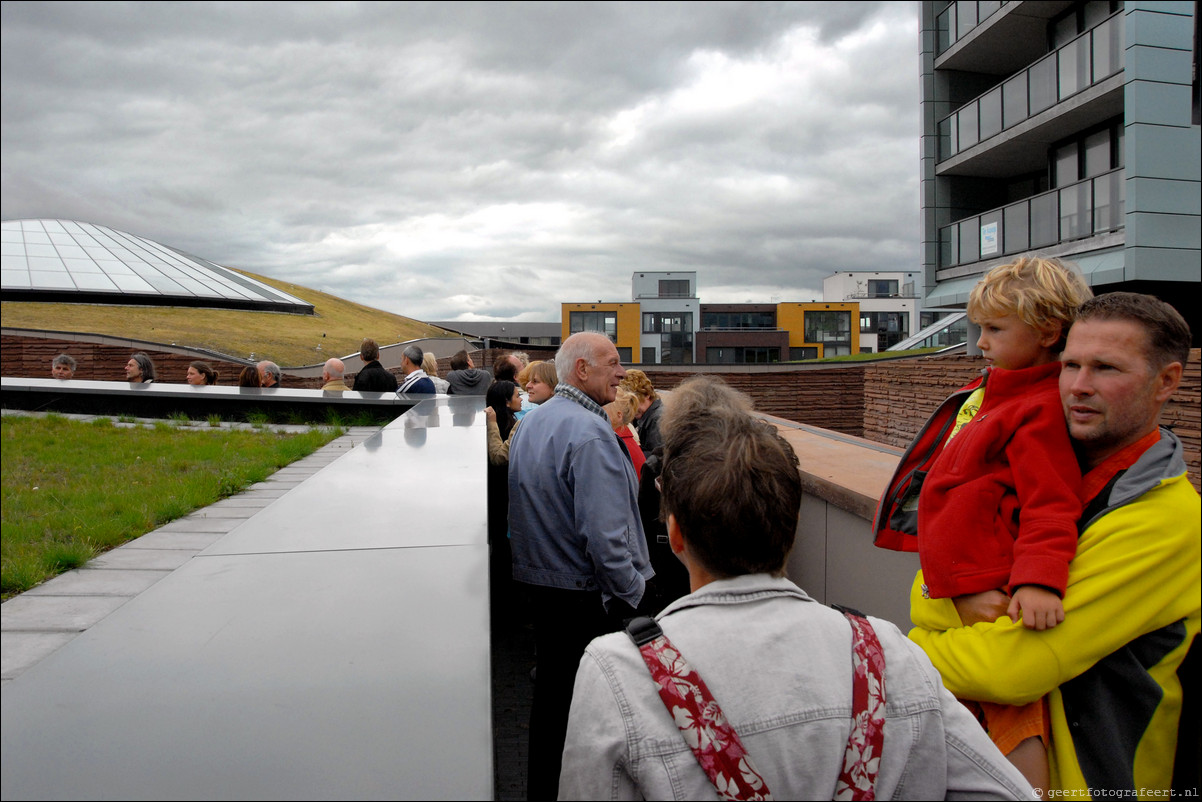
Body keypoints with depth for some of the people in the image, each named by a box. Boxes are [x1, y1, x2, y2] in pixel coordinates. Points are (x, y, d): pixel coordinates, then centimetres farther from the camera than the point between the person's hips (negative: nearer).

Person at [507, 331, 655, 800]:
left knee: (550, 694, 20)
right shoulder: (589, 432, -21)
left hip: (537, 585, 9)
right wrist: (632, 594, -13)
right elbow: (604, 533, -25)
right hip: (587, 596, -9)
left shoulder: (530, 424, 9)